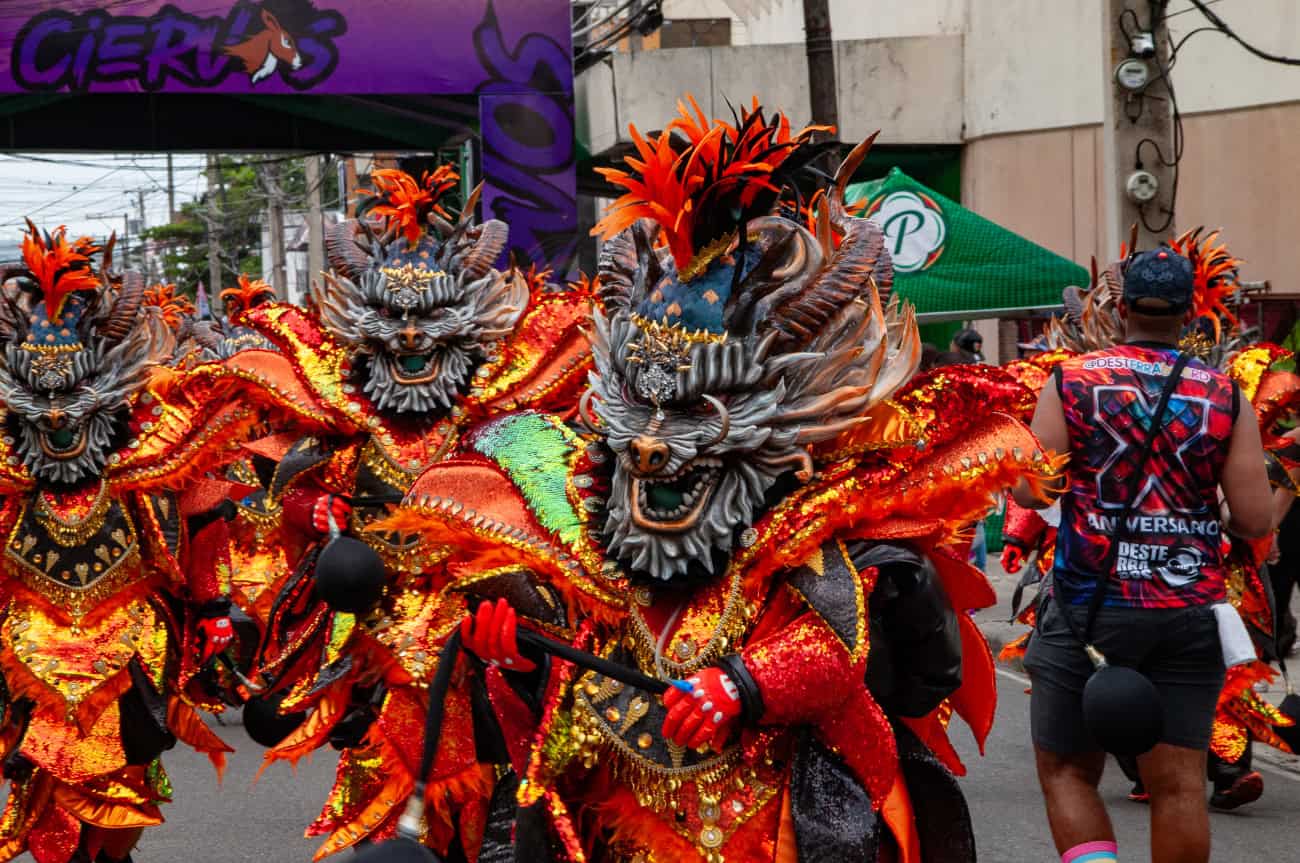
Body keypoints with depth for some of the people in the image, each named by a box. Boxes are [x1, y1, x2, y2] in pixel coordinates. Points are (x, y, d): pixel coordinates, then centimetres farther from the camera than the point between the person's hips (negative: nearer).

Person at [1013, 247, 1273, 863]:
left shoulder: (1072, 381, -2)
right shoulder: (1226, 396, 1)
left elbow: (1029, 492, -5)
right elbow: (1256, 521, -3)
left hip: (1091, 608, -1)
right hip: (1192, 611, 1)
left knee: (1067, 772, 9)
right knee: (1179, 783, 4)